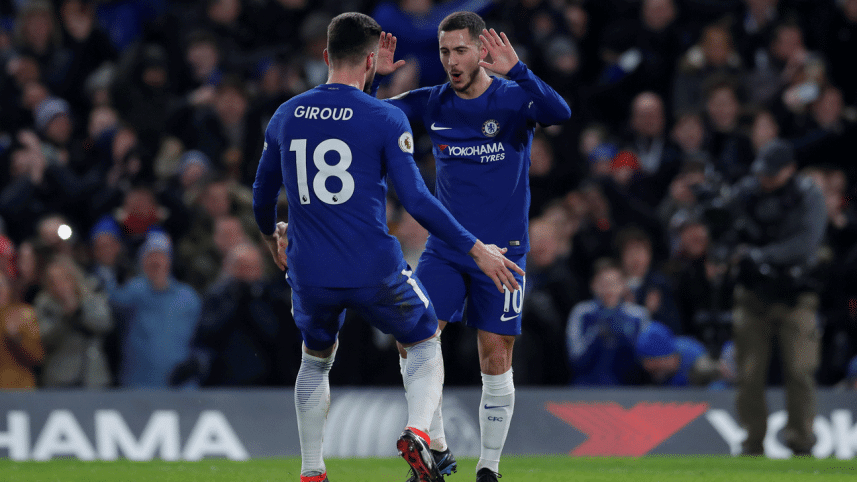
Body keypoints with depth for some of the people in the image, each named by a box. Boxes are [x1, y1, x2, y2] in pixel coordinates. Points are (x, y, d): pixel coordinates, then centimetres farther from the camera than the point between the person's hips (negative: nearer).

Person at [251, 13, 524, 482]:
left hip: (310, 273, 3)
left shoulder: (285, 117, 5)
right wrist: (476, 249, -3)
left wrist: (272, 236, 38)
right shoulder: (385, 119, -7)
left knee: (315, 360, 28)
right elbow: (416, 200, -11)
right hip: (375, 270, -3)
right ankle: (417, 432, -9)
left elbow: (262, 198, 16)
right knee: (425, 345, 18)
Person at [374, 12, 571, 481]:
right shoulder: (432, 103, 3)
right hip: (444, 249, 3)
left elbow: (559, 113, -28)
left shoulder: (513, 98, -8)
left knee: (496, 361, -1)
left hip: (501, 251, -3)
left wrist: (516, 71, -42)